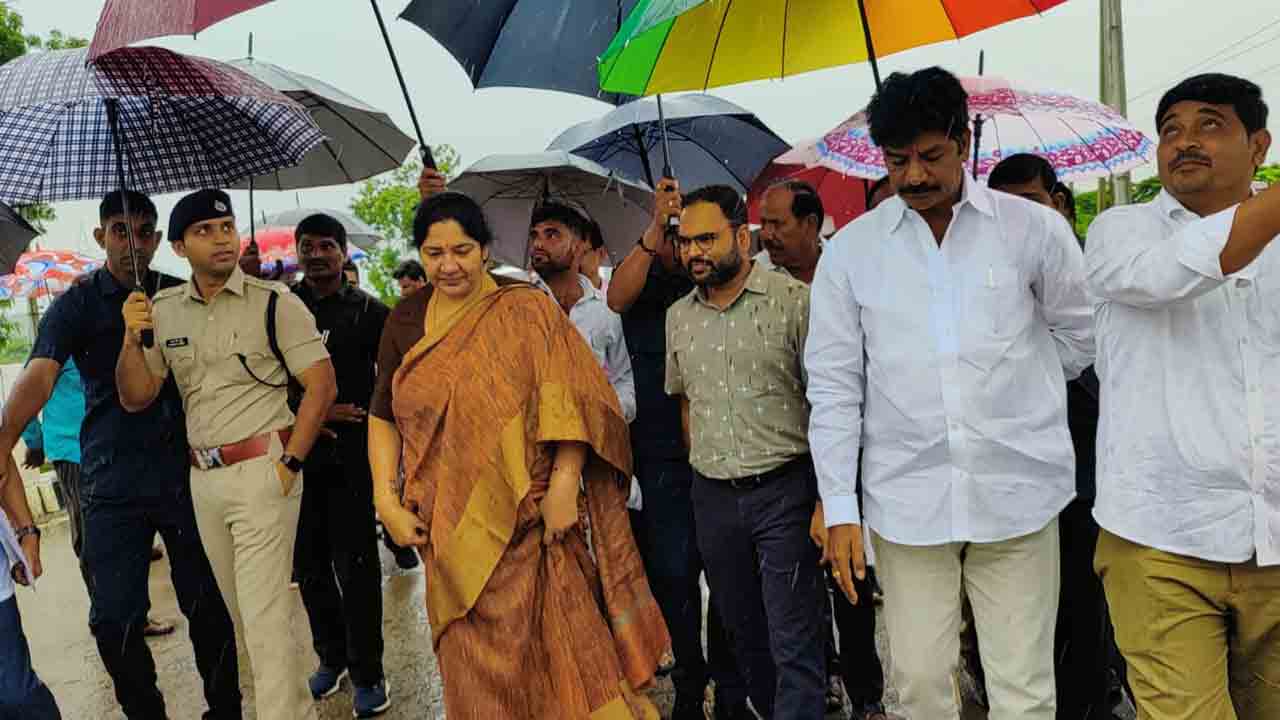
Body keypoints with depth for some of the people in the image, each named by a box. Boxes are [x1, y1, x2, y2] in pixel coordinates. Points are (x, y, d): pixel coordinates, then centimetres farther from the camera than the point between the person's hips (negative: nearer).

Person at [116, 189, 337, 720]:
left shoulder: (275, 302, -8)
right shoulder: (162, 311, 7)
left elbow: (322, 385, -9)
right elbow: (135, 398, 9)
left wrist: (288, 463, -13)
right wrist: (132, 339, -9)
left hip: (262, 472, -6)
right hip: (204, 477, 6)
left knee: (265, 616, -6)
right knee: (242, 611, 17)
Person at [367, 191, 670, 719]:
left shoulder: (525, 310, -5)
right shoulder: (404, 321, 7)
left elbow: (569, 395, -11)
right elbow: (383, 417, 11)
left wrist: (563, 485, -19)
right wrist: (386, 499, 1)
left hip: (528, 518, -3)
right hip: (448, 528, 4)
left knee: (555, 648, 0)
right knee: (472, 660, 13)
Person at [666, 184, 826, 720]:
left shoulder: (794, 301, -8)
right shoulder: (678, 318, 9)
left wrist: (827, 500, -15)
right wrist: (706, 481, 11)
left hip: (785, 491, -5)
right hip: (713, 499, 5)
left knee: (794, 644, -2)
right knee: (745, 635, 17)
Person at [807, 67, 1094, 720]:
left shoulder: (1034, 229, 1)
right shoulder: (850, 250, 3)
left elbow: (1080, 333, 15)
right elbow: (833, 387, 3)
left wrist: (1011, 393, 13)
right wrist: (840, 509, -1)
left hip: (1016, 494, 0)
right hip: (906, 499, 1)